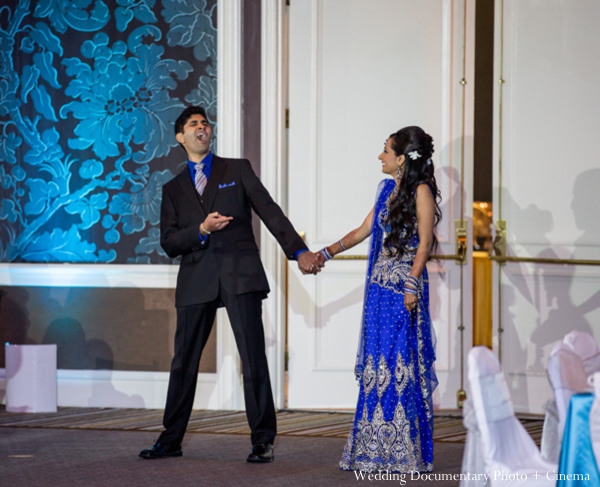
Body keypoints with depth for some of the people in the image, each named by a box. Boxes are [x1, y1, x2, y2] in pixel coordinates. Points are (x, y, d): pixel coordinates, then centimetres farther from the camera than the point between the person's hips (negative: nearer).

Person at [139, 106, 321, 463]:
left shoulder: (238, 169, 11)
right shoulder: (174, 189, 16)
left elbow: (269, 210, 1)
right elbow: (169, 243, 8)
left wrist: (299, 250, -11)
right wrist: (202, 229, -11)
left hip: (240, 275, -2)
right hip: (197, 280, 2)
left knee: (253, 358, -7)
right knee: (184, 362, 4)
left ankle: (263, 442, -4)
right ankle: (171, 441, 13)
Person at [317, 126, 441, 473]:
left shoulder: (420, 191, -6)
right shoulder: (388, 190, 16)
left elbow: (424, 243, -11)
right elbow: (364, 231, 23)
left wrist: (412, 287, -18)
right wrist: (326, 254, 20)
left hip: (405, 286, -8)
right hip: (380, 285, 8)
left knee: (401, 363, -6)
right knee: (377, 364, 7)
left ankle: (406, 453, 0)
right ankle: (376, 451, 11)